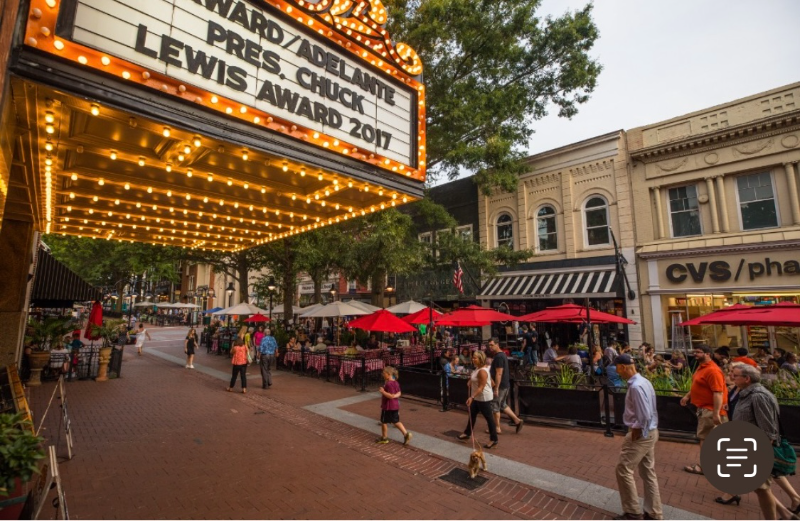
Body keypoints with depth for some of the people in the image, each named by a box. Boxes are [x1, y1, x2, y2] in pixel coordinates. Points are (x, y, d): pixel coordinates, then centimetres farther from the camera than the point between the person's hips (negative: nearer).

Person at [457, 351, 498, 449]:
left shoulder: (482, 371, -27)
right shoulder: (478, 368, 3)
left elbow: (481, 387, -28)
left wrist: (472, 397, -31)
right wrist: (470, 381, 9)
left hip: (484, 398, -10)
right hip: (478, 397, 10)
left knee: (489, 418, 3)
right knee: (472, 414, 20)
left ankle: (494, 440, 16)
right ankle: (467, 433, 35)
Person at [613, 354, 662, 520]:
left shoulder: (636, 386, -26)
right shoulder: (644, 381, 5)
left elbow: (644, 416, -28)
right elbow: (649, 411, 14)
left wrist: (635, 433, -14)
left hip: (641, 434, -10)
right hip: (650, 432, 10)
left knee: (624, 470, 2)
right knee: (648, 473, 19)